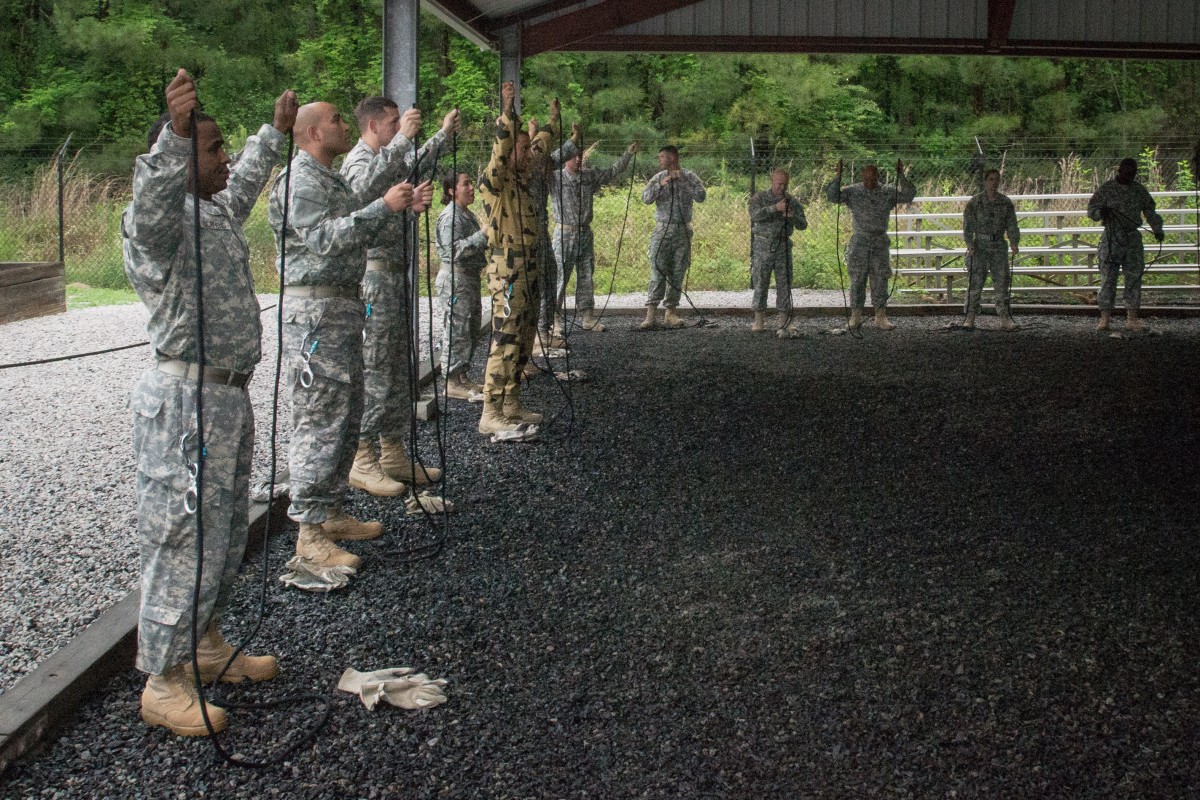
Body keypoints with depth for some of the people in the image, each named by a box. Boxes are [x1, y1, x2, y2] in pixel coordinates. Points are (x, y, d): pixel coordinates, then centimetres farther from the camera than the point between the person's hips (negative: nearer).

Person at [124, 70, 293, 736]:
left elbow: (247, 179, 37)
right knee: (185, 538, -5)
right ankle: (162, 684, 5)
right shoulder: (159, 221, -14)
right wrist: (176, 131, -53)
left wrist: (276, 131, 49)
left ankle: (206, 647, 33)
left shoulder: (219, 212, 16)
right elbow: (153, 197, -38)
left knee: (226, 533, 18)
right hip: (184, 399, -10)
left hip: (229, 395, 10)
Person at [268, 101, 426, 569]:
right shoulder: (299, 179, -12)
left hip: (343, 307, 11)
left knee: (346, 415, 14)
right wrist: (384, 206, -24)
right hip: (315, 310, -11)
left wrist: (391, 160, 22)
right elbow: (324, 238, -23)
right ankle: (310, 533, -5)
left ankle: (329, 512, 23)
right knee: (320, 420, -9)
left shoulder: (329, 178, 20)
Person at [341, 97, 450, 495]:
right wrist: (403, 139, -31)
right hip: (375, 272, -10)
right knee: (373, 369, -7)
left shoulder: (389, 157, 18)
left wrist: (443, 135, 37)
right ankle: (363, 459, -2)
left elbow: (416, 167, 41)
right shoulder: (359, 159, -10)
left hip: (397, 273, 10)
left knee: (399, 368, 12)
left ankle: (393, 453, 19)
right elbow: (369, 187, -34)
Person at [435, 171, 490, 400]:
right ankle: (453, 383, -2)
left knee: (471, 328, 14)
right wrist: (482, 234, -26)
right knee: (457, 331, -7)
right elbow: (455, 250, -25)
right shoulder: (450, 217, -15)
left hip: (470, 278, 10)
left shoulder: (467, 214, 16)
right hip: (455, 280, -10)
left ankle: (462, 376, 22)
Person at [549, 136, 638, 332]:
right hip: (565, 233, -5)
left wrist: (628, 154, 16)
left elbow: (613, 172, 20)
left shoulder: (590, 176, 9)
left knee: (586, 276, 9)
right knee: (560, 277, -4)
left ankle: (589, 317, 14)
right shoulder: (555, 178, -6)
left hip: (585, 233, 5)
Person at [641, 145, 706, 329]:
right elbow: (645, 198, -7)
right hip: (662, 230, 0)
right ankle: (651, 314, -9)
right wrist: (661, 184, -18)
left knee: (677, 273, 3)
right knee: (658, 272, -8)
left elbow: (701, 197, -11)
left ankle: (670, 314, 10)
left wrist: (683, 181, -17)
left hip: (683, 231, 1)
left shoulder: (690, 176, 3)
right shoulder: (658, 178, 5)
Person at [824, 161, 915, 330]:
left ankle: (880, 317, 10)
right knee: (857, 280, 1)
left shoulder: (888, 193, 4)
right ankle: (855, 317, 9)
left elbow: (909, 195, -5)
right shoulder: (853, 192, -1)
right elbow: (832, 196, -11)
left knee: (880, 280, 3)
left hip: (881, 243, 2)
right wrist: (838, 176, -22)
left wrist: (901, 176, -15)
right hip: (859, 243, -1)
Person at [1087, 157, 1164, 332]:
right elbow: (1091, 209, 1)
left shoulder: (1139, 190, 12)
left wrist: (1157, 229, 2)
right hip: (1112, 238, -4)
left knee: (1134, 278, 1)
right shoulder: (1106, 188, 1)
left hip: (1133, 239, 4)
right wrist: (1101, 212, -21)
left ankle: (1132, 319, 5)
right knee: (1108, 278, -4)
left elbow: (1150, 212, 17)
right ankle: (1104, 319, -1)